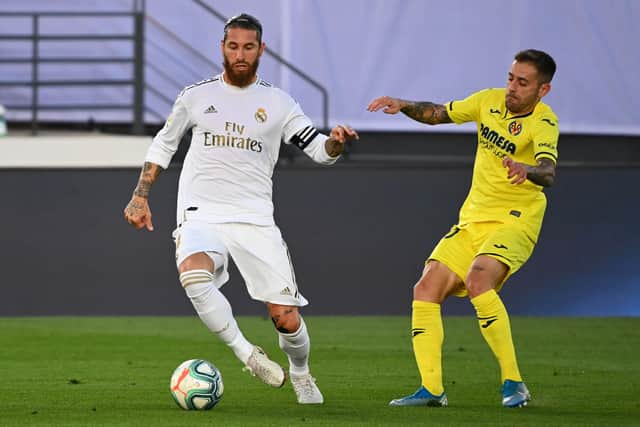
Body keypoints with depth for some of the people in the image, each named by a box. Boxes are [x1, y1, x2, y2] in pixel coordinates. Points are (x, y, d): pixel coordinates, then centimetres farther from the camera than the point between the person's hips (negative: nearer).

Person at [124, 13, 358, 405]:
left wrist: (336, 142, -19)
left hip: (255, 219, 1)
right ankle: (246, 353, -21)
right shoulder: (196, 96, 7)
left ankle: (300, 372, 27)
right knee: (194, 276, -36)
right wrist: (140, 197, 14)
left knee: (287, 318, -6)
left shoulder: (278, 103, 7)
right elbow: (163, 145, 20)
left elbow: (319, 149, 4)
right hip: (202, 216, -1)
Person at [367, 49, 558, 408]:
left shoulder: (543, 122, -16)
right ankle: (432, 389, 0)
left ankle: (514, 383, -24)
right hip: (473, 220, 7)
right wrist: (404, 106, -2)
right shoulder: (490, 101, 3)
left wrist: (526, 170, -57)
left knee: (478, 280, -31)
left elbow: (548, 172, -35)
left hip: (515, 222, -7)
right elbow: (438, 114, 16)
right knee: (427, 290, -5)